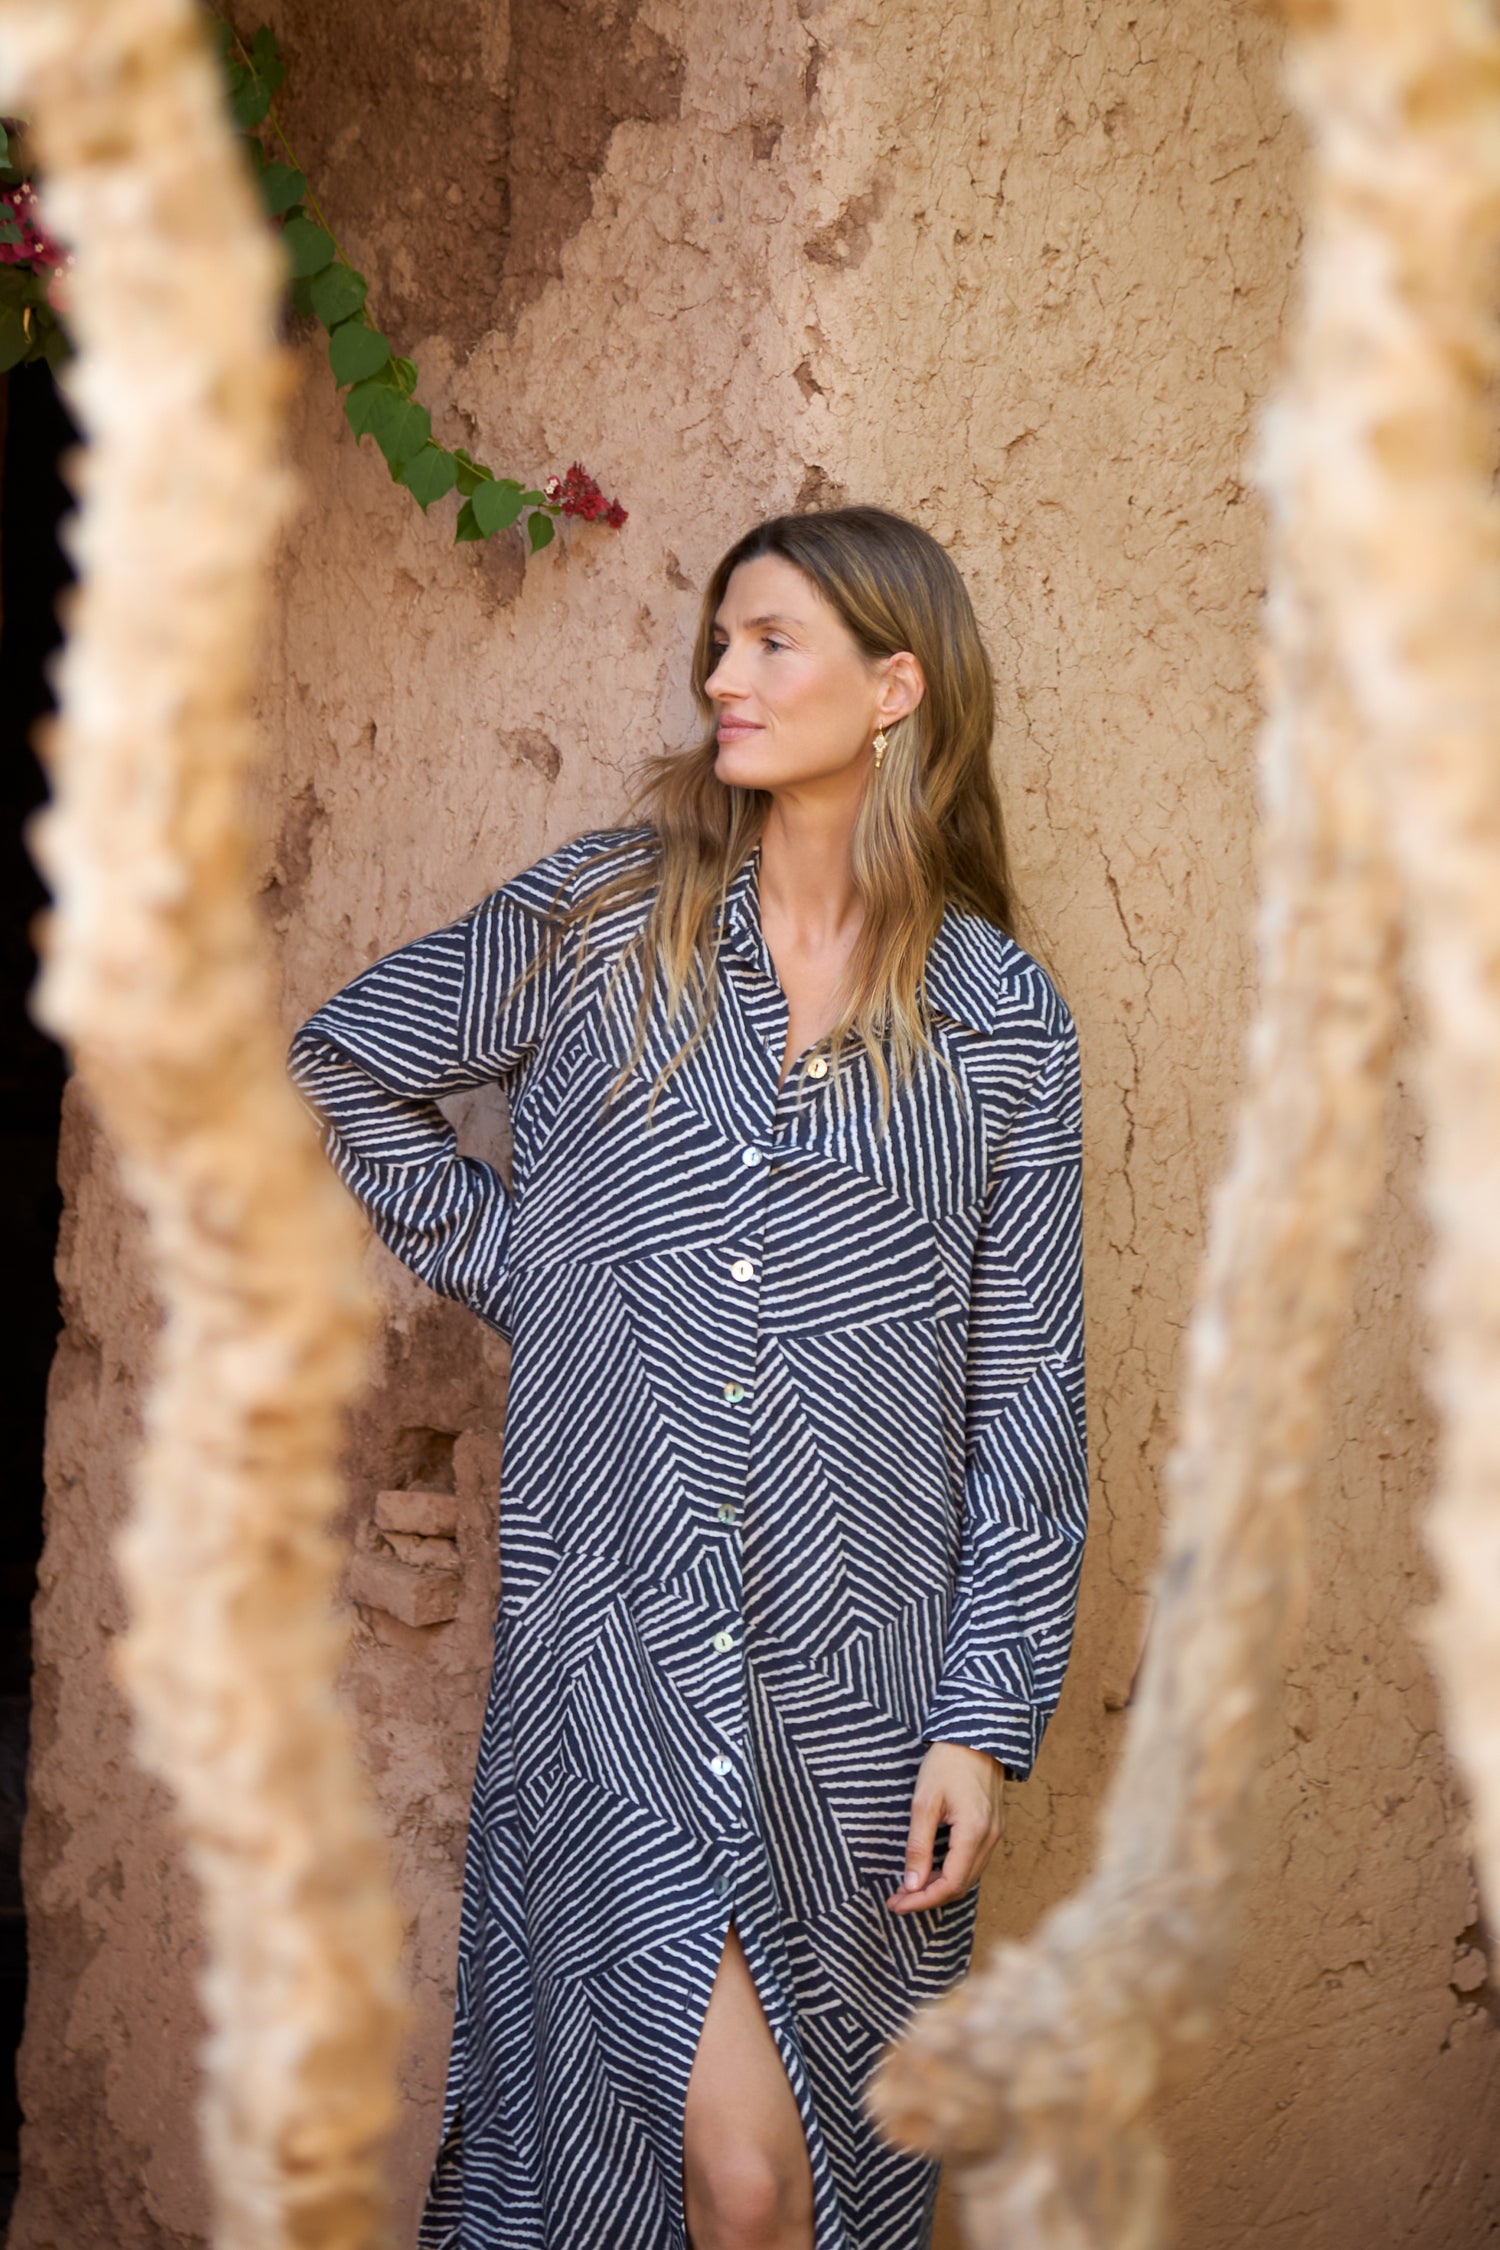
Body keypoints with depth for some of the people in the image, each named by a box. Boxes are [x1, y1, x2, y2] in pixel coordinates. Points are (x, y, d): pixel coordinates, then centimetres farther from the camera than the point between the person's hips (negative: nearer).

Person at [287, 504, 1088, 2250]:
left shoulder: (1003, 1020, 3)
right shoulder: (602, 915, 3)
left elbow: (1028, 1393, 3)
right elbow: (343, 1066, 17)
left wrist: (986, 1717, -3)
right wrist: (523, 1274, 8)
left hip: (858, 1648, 1)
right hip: (622, 1629, -1)